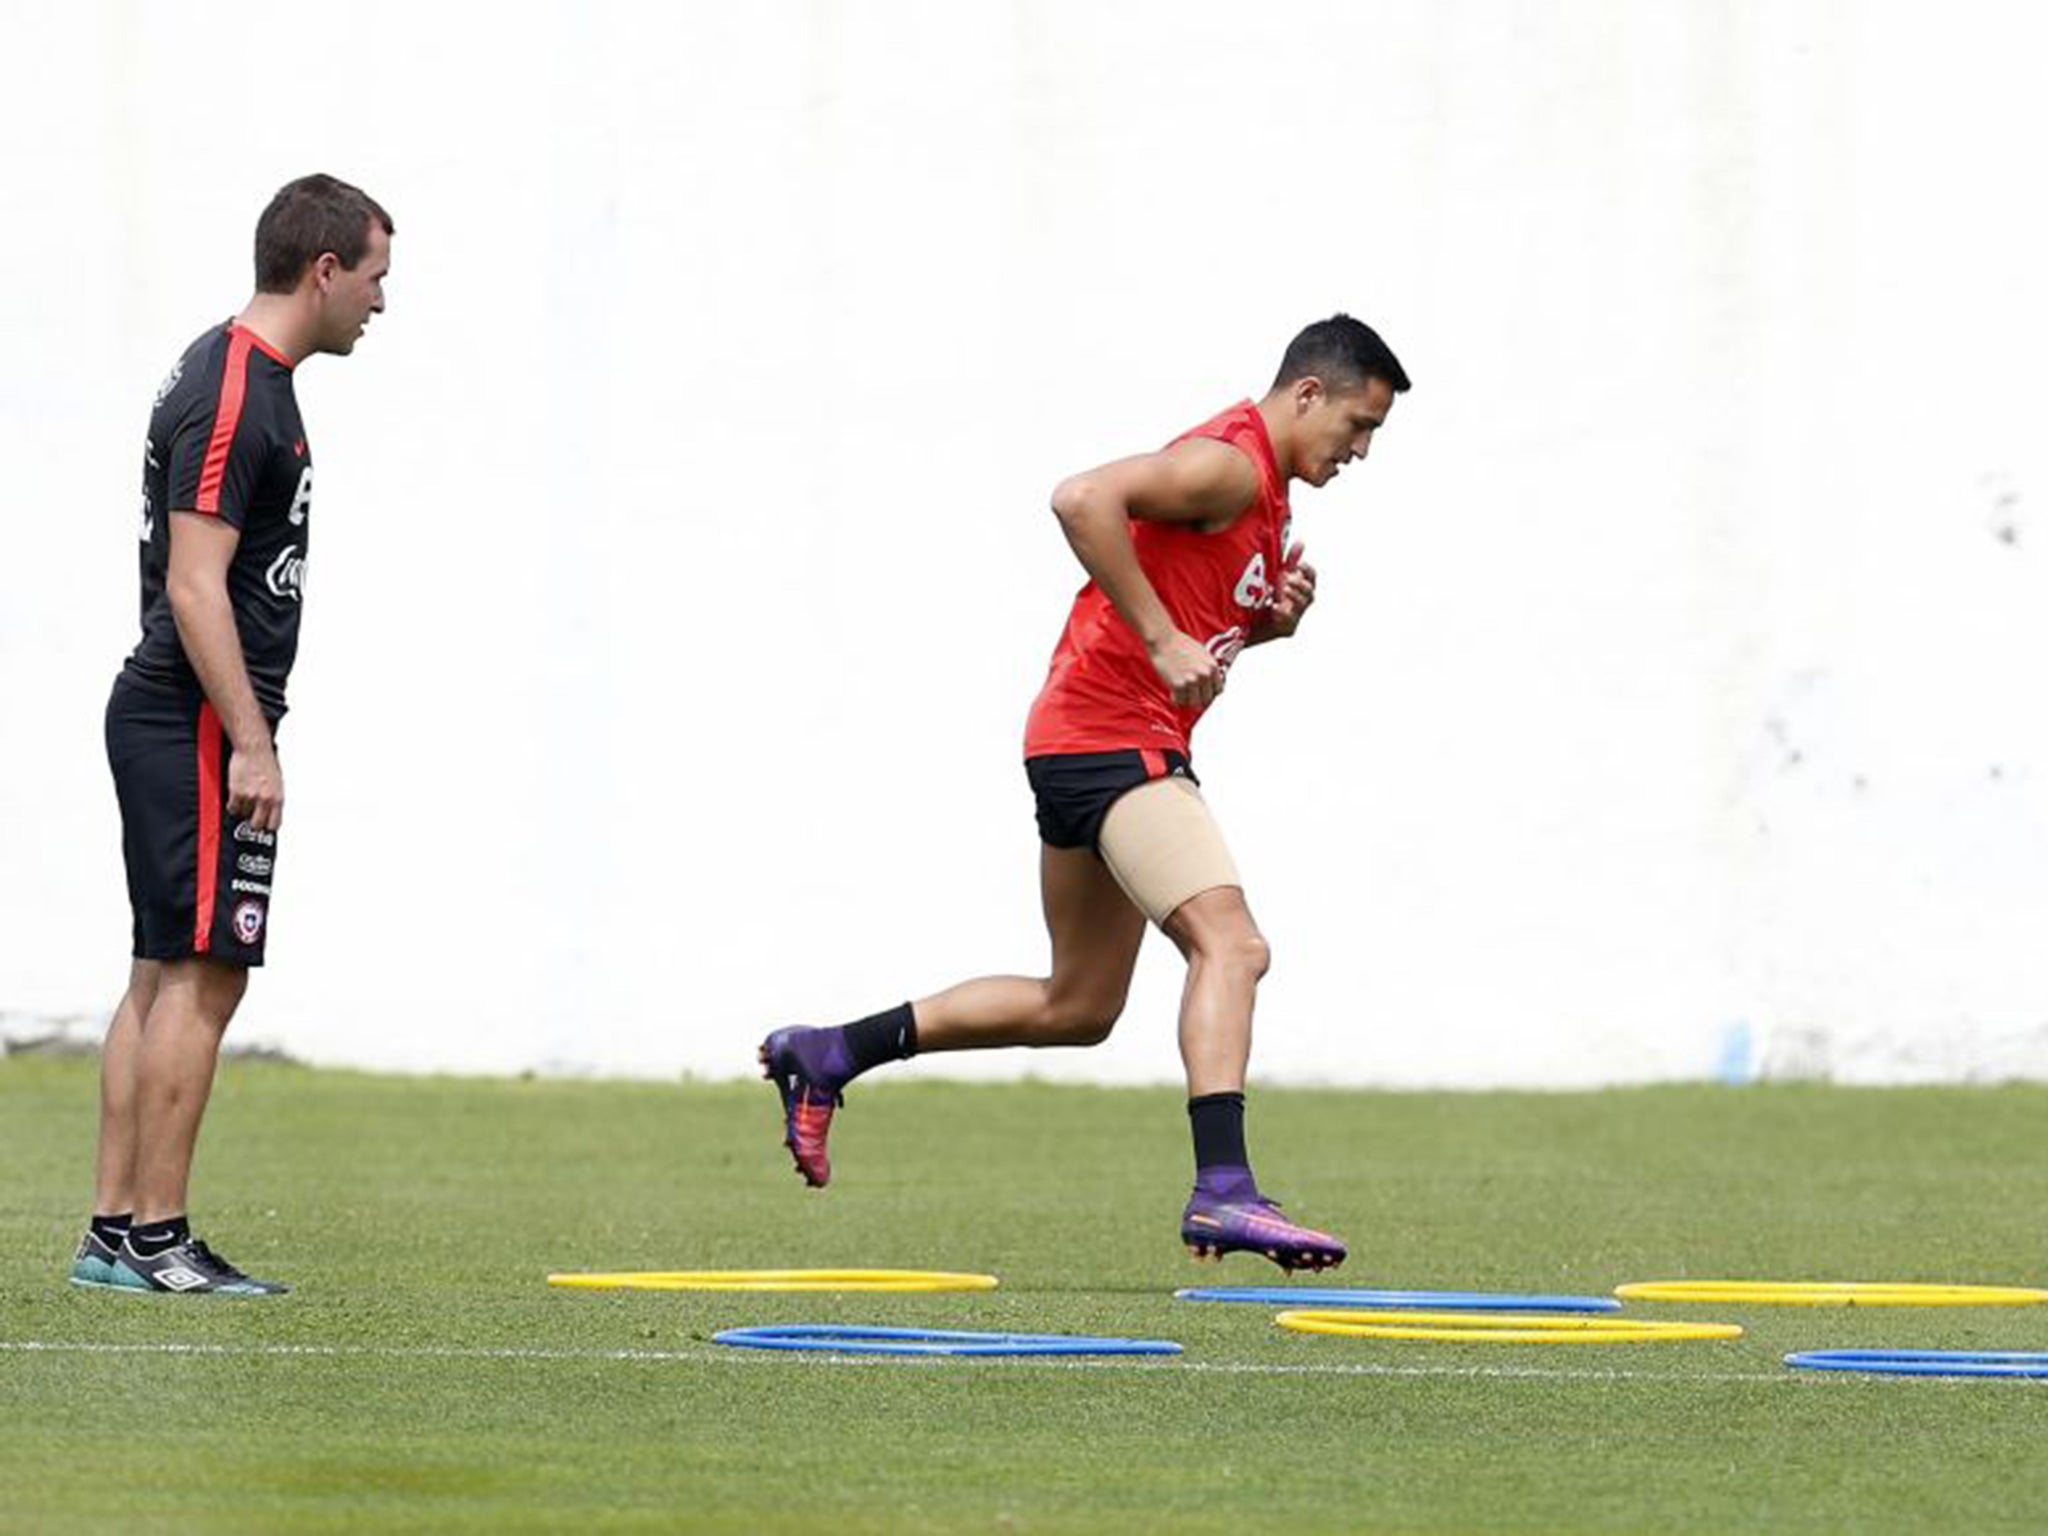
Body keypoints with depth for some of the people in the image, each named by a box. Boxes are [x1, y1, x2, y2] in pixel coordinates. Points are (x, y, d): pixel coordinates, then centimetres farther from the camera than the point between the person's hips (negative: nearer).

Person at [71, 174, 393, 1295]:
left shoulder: (240, 378, 17)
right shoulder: (236, 396, -16)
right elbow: (196, 585, -21)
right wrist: (250, 743, -22)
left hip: (167, 722, 11)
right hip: (201, 727, -11)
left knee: (165, 977, 10)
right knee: (199, 975, -9)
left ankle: (114, 1234, 11)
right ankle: (156, 1238, -8)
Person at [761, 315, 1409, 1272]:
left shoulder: (1263, 488, 18)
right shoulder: (1227, 465, -14)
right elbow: (1083, 500, -28)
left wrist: (1275, 618, 6)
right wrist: (1163, 639, -27)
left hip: (1105, 749, 11)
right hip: (1109, 736, -11)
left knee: (1079, 1007, 16)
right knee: (1231, 945, -22)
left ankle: (825, 1056, 23)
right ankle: (1222, 1190, -32)